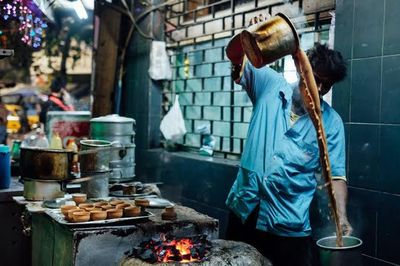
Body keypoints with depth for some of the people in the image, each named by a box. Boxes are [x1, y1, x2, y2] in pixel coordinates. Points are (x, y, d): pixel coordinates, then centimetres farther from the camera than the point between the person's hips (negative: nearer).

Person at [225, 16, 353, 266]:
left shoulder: (331, 121, 0)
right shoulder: (269, 84, 3)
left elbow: (335, 175, -1)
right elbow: (236, 55, -4)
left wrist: (342, 216, -16)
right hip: (245, 210, 2)